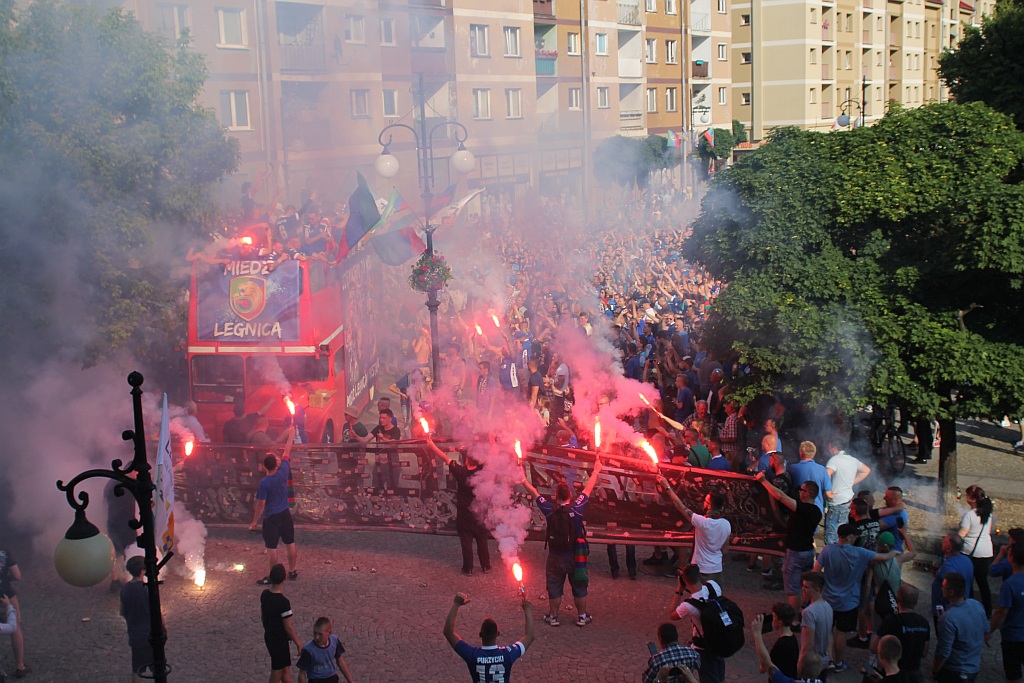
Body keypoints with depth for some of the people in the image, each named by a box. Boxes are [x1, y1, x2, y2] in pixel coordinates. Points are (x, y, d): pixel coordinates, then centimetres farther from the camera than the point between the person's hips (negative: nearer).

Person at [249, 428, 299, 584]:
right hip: (285, 514, 5)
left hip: (271, 518, -5)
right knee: (290, 543, 14)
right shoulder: (283, 472, -11)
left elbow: (260, 504, -16)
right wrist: (291, 435, 13)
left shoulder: (264, 483, -21)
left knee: (272, 547, 3)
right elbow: (287, 452, 1)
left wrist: (254, 522, -5)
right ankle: (292, 572, 24)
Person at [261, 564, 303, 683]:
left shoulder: (264, 595, -6)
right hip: (279, 640, -8)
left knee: (285, 668, 22)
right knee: (277, 673, 9)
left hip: (268, 636, 8)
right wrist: (298, 643, -9)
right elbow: (288, 627, -21)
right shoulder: (283, 602, -29)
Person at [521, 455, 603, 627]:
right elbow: (588, 488, -3)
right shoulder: (577, 508, -16)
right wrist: (596, 470, 10)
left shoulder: (550, 509, -15)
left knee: (554, 587, 13)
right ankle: (582, 616, 24)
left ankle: (553, 617, 23)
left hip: (556, 555, 0)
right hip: (576, 555, 0)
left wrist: (523, 479, 9)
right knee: (579, 586, 14)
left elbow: (534, 492, -4)